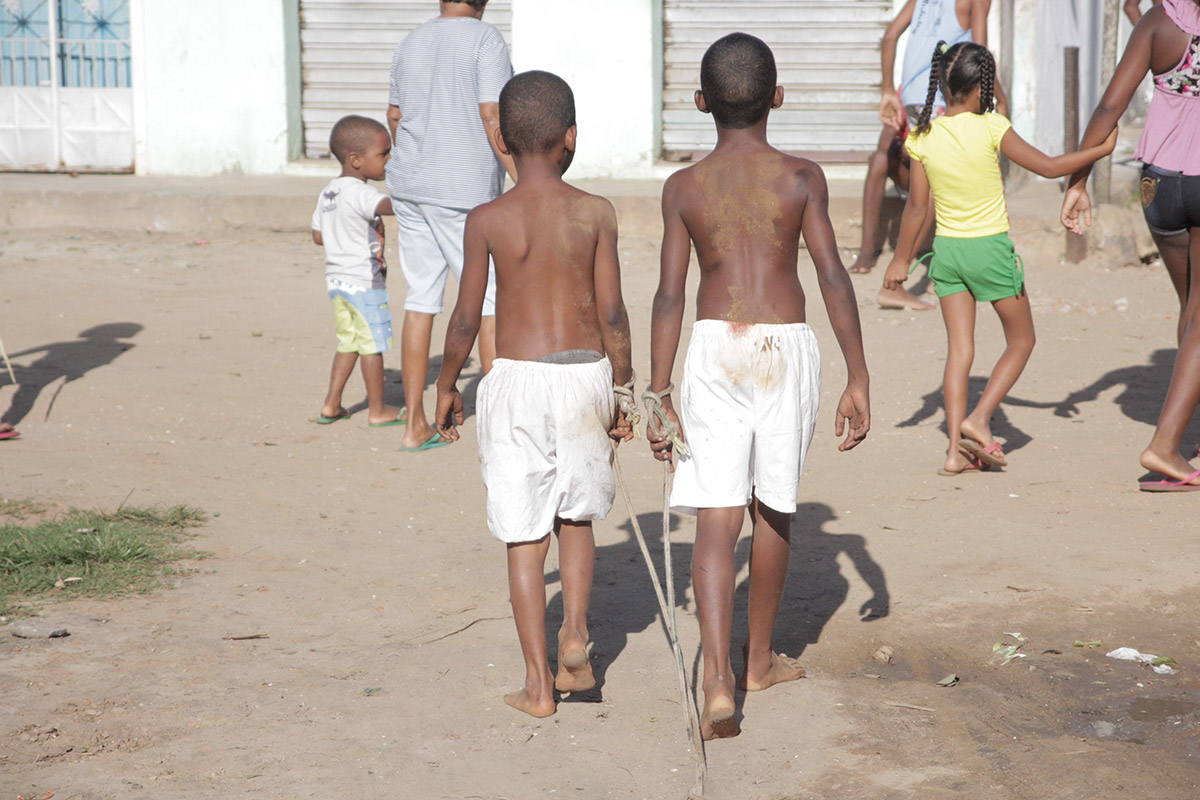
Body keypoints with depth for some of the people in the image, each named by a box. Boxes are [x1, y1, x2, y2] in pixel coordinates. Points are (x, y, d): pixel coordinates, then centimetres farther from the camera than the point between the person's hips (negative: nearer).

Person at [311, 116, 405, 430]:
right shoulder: (359, 193, -18)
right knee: (372, 344, 2)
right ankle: (377, 410, 11)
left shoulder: (328, 191, 11)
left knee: (348, 342, 17)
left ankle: (331, 405, 17)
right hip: (363, 280, -9)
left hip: (336, 278, 9)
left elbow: (318, 235, 17)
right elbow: (390, 206, -36)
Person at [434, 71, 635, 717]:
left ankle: (538, 685, 8)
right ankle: (575, 634, 7)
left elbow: (466, 319, -4)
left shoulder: (487, 221, -6)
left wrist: (446, 385, 12)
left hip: (518, 378, -1)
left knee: (525, 536, 6)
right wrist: (623, 389, 9)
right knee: (576, 516, 23)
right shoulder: (594, 213, -3)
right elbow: (612, 314, -3)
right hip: (585, 374, 1)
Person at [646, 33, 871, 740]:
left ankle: (718, 681, -18)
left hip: (715, 350, 0)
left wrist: (658, 395, 4)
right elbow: (833, 277, -5)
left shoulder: (684, 188, 1)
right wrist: (859, 379, -1)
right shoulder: (801, 178, -1)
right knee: (773, 508, 17)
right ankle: (761, 660, 33)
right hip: (787, 346, 0)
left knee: (717, 516, -3)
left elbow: (670, 295, -1)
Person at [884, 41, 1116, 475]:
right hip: (990, 247, -4)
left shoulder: (924, 137, -4)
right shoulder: (990, 129, -14)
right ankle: (979, 418, 0)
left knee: (959, 348, 8)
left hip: (946, 248, 4)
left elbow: (916, 206, 2)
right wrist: (1101, 149, 5)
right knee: (1021, 339, 14)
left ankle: (957, 449, 4)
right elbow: (1048, 167, -8)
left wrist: (901, 259, 14)